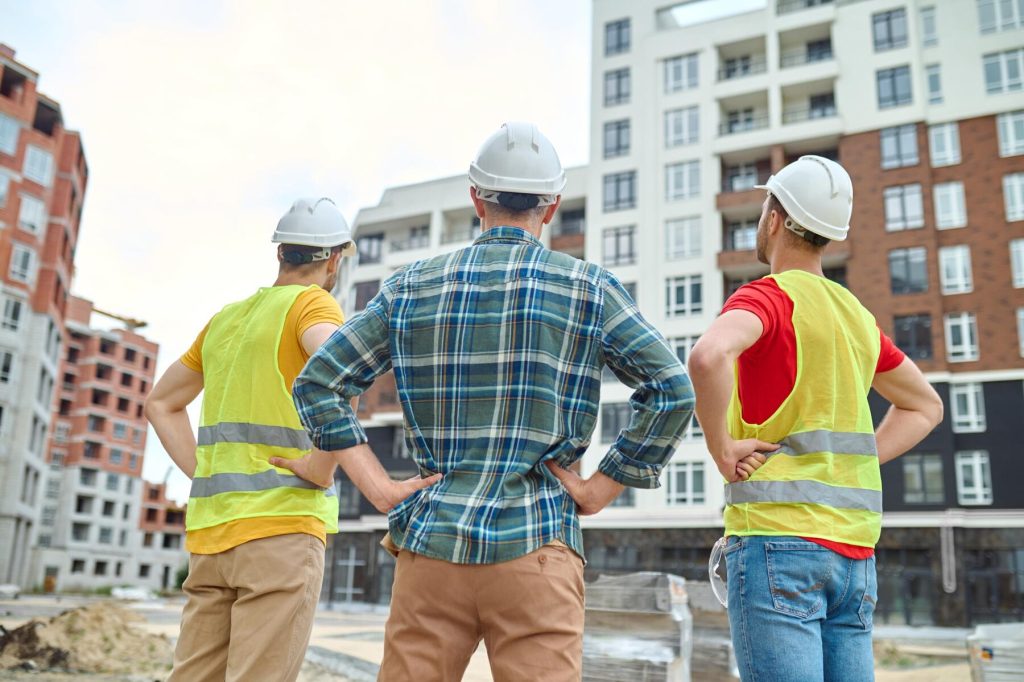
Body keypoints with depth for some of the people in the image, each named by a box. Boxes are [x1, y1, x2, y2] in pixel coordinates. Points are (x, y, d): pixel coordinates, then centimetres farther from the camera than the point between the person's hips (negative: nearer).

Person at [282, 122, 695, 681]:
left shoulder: (411, 287, 8)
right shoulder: (587, 287, 2)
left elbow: (317, 383, 7)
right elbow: (673, 392, -4)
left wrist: (379, 487, 5)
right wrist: (601, 487, 0)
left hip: (430, 542, 3)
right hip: (533, 548, -2)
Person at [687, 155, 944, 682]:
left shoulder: (768, 296, -7)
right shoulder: (857, 314, 16)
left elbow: (709, 357, -30)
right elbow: (924, 405, 29)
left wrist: (721, 448, -15)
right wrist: (852, 464, 17)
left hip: (776, 535, -7)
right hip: (853, 545, 7)